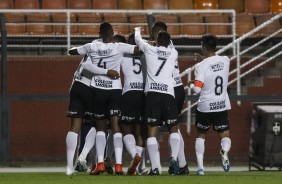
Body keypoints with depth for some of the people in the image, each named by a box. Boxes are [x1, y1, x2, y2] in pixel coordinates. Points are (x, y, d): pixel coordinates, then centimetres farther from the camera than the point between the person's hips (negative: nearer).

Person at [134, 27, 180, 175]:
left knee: (152, 131, 0)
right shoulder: (173, 53, 14)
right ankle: (173, 158, -11)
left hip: (152, 93, -1)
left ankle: (155, 167, -9)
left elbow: (138, 39, 30)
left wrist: (137, 31, 52)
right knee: (173, 128, 12)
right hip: (168, 93, 1)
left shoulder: (150, 50, 11)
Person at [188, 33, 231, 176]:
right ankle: (225, 151, -29)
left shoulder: (201, 66, -15)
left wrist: (191, 84, 0)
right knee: (225, 135, 7)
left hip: (205, 106, -2)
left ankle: (200, 167, 9)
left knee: (200, 135, 17)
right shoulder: (225, 61, -2)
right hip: (222, 105, 2)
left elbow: (197, 89, -19)